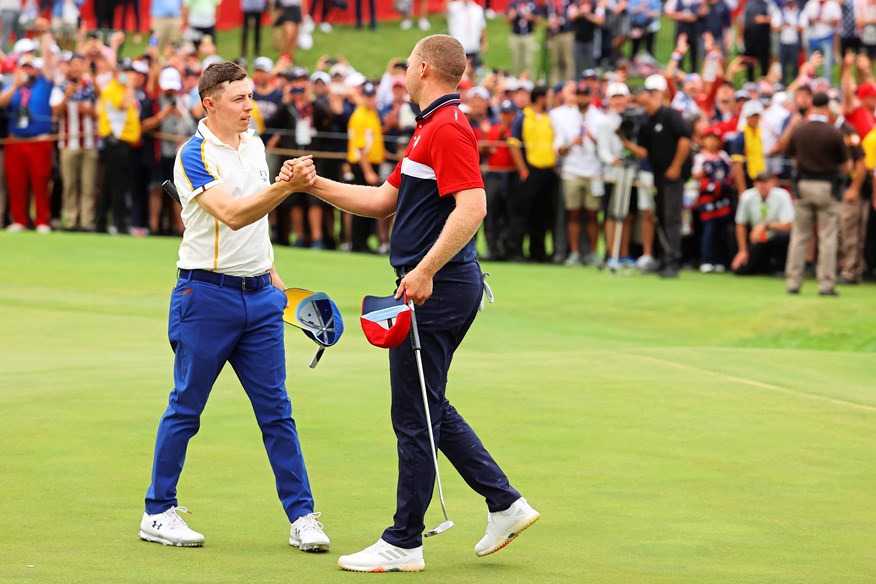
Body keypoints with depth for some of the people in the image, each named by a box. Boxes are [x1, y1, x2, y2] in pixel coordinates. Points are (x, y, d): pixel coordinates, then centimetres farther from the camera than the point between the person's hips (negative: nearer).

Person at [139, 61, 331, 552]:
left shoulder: (255, 145, 11)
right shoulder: (195, 155, -13)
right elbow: (232, 214, -27)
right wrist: (286, 187, -38)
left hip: (259, 295, 6)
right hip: (207, 294, -6)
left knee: (276, 409, 3)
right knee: (186, 410, 3)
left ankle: (302, 515, 4)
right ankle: (158, 514, 13)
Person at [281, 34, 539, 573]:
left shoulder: (448, 128, -16)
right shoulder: (431, 128, 18)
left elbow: (472, 207, -26)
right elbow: (383, 201, 23)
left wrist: (425, 271, -29)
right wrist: (315, 185, 17)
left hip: (438, 289, -11)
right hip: (436, 287, 11)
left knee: (415, 416, -3)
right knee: (430, 408, 18)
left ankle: (404, 544, 3)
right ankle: (505, 503, 20)